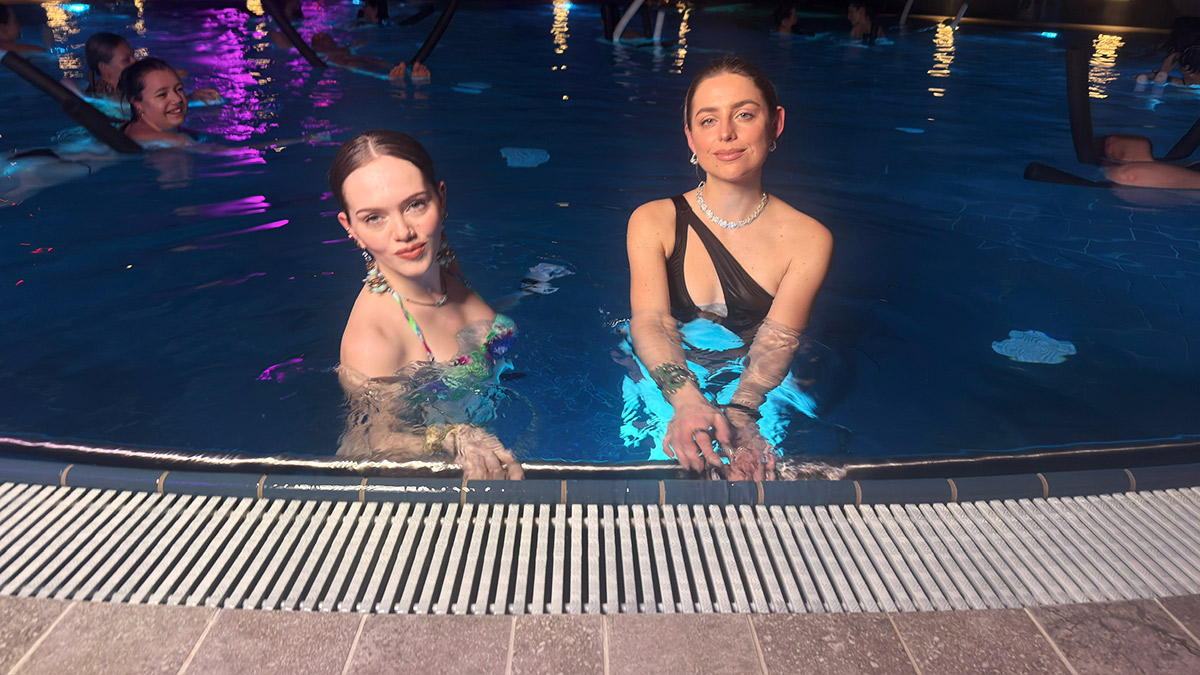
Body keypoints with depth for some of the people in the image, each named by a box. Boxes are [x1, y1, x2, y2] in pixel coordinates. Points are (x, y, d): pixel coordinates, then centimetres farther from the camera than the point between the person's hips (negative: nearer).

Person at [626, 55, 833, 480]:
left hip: (758, 400, 0)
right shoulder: (652, 221, 0)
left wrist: (739, 413, -36)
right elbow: (650, 322, -14)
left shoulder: (809, 240, 0)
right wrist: (687, 400, -36)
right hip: (662, 394, 0)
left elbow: (778, 339, -13)